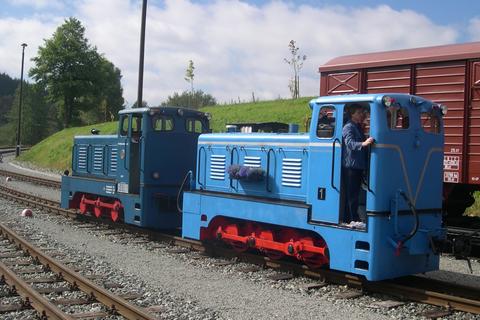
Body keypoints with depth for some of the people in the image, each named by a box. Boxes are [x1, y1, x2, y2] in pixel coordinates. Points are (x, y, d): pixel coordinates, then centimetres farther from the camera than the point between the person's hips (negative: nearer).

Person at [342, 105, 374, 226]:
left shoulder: (358, 127, 20)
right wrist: (363, 144, -41)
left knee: (354, 193, 12)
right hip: (350, 165, -10)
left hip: (358, 165, 10)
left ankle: (347, 218, 19)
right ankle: (354, 219, -8)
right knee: (352, 193, -9)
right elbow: (349, 143, -27)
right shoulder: (348, 127, -11)